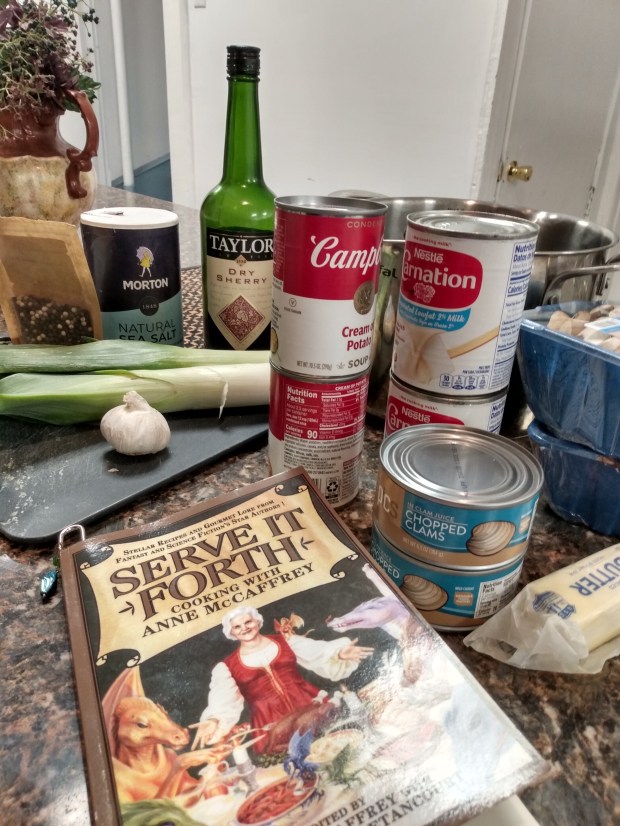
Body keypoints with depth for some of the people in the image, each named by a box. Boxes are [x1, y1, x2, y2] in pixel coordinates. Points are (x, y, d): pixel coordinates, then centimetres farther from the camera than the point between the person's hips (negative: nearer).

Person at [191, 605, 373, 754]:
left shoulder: (285, 641, 10)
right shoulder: (227, 667, 8)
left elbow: (318, 654, 1)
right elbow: (223, 701, -4)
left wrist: (339, 653, -19)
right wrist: (213, 720, -26)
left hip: (309, 706, 1)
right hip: (271, 726, -1)